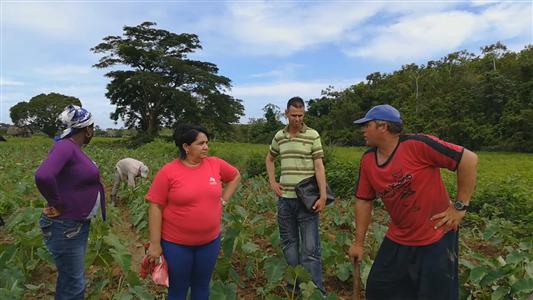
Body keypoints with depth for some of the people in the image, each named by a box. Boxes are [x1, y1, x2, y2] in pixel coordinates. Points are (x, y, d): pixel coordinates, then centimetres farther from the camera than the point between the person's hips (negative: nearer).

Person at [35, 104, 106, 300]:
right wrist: (57, 204, -23)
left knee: (69, 278, 23)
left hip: (79, 224, 9)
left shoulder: (74, 148, 7)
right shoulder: (65, 146, -20)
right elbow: (43, 176, -37)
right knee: (75, 284, 3)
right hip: (65, 227, -9)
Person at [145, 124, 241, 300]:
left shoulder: (215, 164, -4)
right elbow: (155, 207, -11)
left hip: (210, 241, 3)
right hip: (176, 244, -3)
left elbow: (235, 176, 15)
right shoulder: (168, 172, -14)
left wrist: (223, 200, 4)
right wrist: (155, 244, -10)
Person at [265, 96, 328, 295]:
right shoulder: (279, 136, 7)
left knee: (310, 248, -1)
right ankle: (293, 287, 32)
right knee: (289, 243, 15)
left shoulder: (312, 135, -5)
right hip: (285, 198, 4)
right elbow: (269, 159, 23)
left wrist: (323, 196, -13)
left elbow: (319, 166, -7)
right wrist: (272, 182, 10)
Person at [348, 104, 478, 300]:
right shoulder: (367, 160, -2)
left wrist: (460, 206, -15)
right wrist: (359, 242, 8)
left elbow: (469, 159, -18)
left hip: (436, 238, -5)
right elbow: (363, 200, 5)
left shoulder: (418, 145, -22)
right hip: (398, 240, 6)